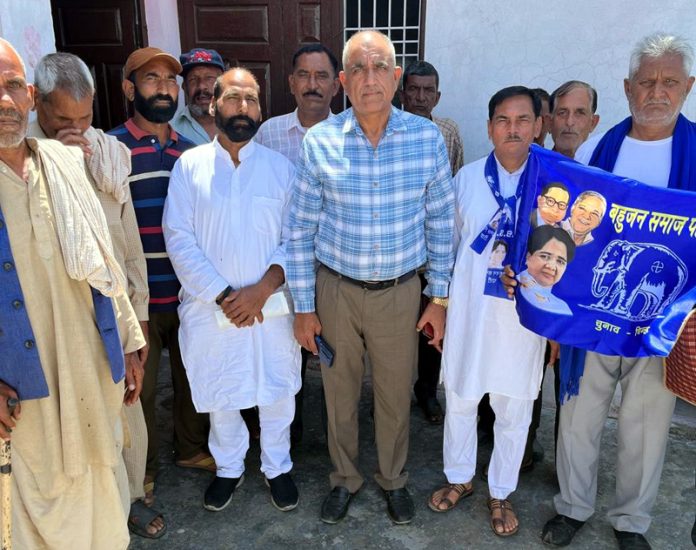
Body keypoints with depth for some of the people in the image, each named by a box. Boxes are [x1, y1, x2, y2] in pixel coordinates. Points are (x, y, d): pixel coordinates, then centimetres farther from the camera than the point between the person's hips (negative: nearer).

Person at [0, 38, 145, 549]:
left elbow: (104, 262, 6)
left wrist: (128, 342, 7)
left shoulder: (65, 163, 3)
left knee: (103, 468, 18)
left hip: (95, 358, 3)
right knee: (47, 485, 13)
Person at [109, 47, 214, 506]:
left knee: (192, 376, 18)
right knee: (139, 387, 12)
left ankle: (192, 448, 41)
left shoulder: (190, 153, 7)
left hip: (190, 292, 4)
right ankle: (143, 467, 34)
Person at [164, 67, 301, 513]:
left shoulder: (281, 167, 0)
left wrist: (262, 289, -16)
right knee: (219, 394, 15)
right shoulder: (190, 165, -3)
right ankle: (229, 468, 40)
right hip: (210, 305, 0)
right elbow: (180, 240, -7)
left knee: (277, 391, 13)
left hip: (271, 303, 1)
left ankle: (278, 467, 37)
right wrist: (223, 295, -13)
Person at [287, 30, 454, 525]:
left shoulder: (428, 139, -8)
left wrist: (438, 297, 2)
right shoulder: (319, 142, -10)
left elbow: (441, 223, 1)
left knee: (396, 395, 17)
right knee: (340, 392, 17)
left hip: (400, 292, 0)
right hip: (336, 289, 0)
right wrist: (303, 307, -2)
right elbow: (300, 231, -4)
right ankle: (345, 479, 43)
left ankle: (394, 480, 44)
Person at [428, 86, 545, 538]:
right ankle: (459, 478, 39)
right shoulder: (467, 178, -1)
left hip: (525, 311, -1)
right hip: (469, 308, 1)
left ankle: (501, 493, 35)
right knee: (460, 399, 14)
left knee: (514, 409, 12)